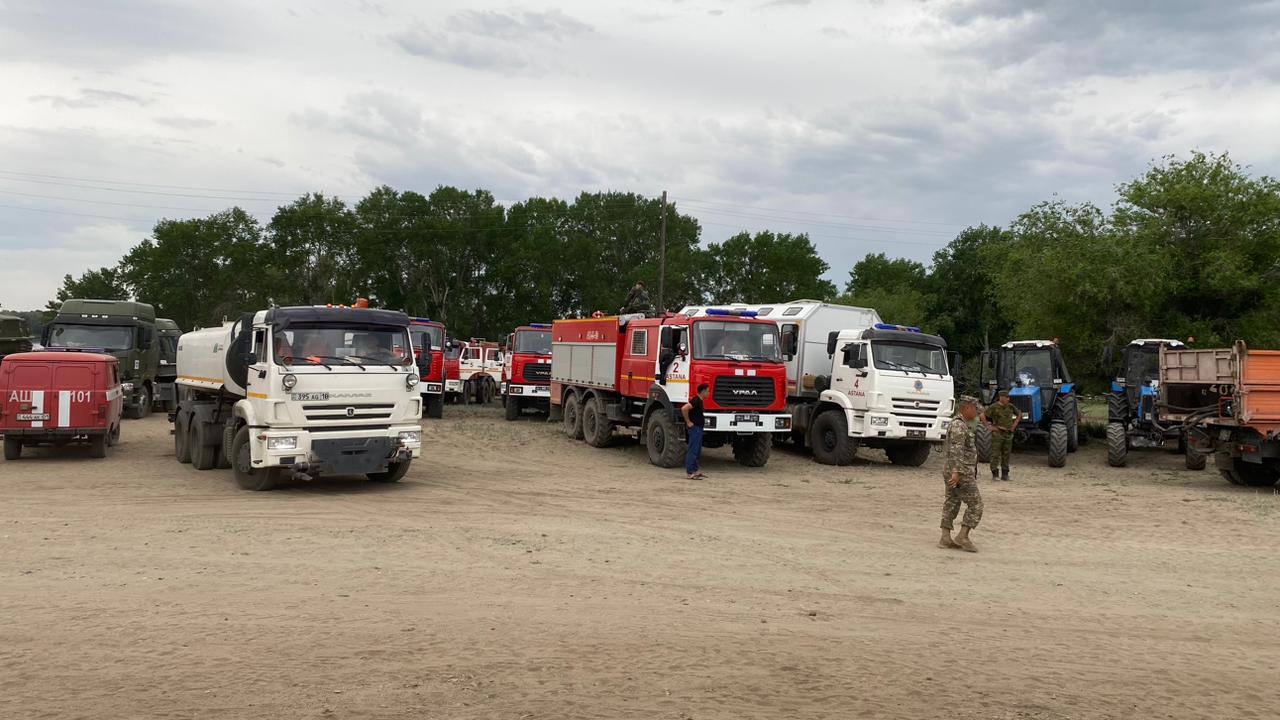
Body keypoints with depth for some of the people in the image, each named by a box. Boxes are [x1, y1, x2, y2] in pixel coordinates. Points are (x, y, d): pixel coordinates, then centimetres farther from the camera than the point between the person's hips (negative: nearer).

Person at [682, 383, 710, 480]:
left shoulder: (699, 401, 13)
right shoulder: (696, 400, -18)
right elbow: (684, 409, -30)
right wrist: (688, 422, -22)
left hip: (698, 428, 11)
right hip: (694, 428, -11)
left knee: (697, 451, 15)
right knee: (693, 450, -8)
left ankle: (695, 470, 22)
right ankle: (690, 473, -7)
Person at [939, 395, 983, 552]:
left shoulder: (963, 425, 16)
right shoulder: (959, 426, -17)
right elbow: (956, 450, -28)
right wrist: (957, 472, -37)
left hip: (953, 473, 10)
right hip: (962, 474, -10)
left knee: (951, 505, 8)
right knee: (975, 505, -4)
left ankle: (945, 539, 7)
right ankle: (963, 537, -5)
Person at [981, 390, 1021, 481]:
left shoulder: (1010, 406, 6)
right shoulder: (994, 407, -9)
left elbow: (1019, 414, 22)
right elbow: (982, 416, -11)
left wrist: (1014, 425, 13)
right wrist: (989, 426, -11)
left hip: (1008, 433, 5)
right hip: (997, 433, -5)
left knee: (1006, 454, 8)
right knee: (995, 454, -4)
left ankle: (1005, 474, 14)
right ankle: (995, 474, 0)